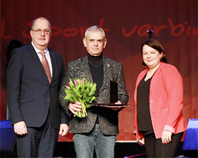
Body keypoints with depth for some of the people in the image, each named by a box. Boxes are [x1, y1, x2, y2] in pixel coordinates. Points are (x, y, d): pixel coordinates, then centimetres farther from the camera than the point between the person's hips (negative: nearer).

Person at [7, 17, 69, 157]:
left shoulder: (57, 58, 17)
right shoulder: (19, 54, 3)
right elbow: (12, 90, -3)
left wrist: (64, 120, 10)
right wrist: (17, 120, -12)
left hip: (52, 122, 4)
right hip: (28, 121, -4)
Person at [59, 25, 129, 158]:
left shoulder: (116, 67, 14)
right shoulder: (74, 66, 11)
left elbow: (123, 94, 14)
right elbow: (63, 94, 9)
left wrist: (119, 104, -9)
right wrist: (69, 105, -12)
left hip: (107, 127, 1)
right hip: (82, 126, -1)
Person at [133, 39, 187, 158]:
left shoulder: (169, 71, -2)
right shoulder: (142, 75, 21)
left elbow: (176, 101, -11)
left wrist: (168, 128, -18)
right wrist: (138, 132, 19)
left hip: (166, 131, -7)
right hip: (148, 132, 7)